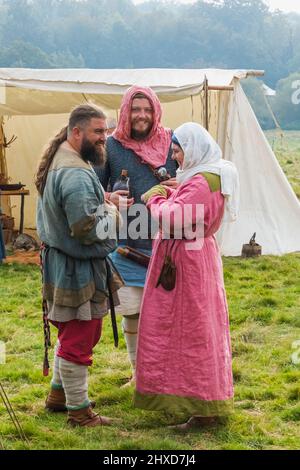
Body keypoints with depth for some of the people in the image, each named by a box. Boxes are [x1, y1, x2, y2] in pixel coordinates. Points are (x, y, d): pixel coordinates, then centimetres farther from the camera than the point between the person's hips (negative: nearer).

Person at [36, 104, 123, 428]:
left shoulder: (56, 164, 9)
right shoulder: (76, 175, -26)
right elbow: (87, 228, -29)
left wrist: (103, 204, 7)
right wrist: (111, 213, -12)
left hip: (60, 262, 11)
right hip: (79, 270, -11)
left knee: (69, 334, 23)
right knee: (78, 341, 1)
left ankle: (58, 395, 36)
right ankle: (79, 411, 11)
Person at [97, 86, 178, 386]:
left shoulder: (171, 143, 2)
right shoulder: (111, 146, -1)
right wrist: (110, 199, -18)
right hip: (126, 244, 0)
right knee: (131, 312, 6)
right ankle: (137, 372, 23)